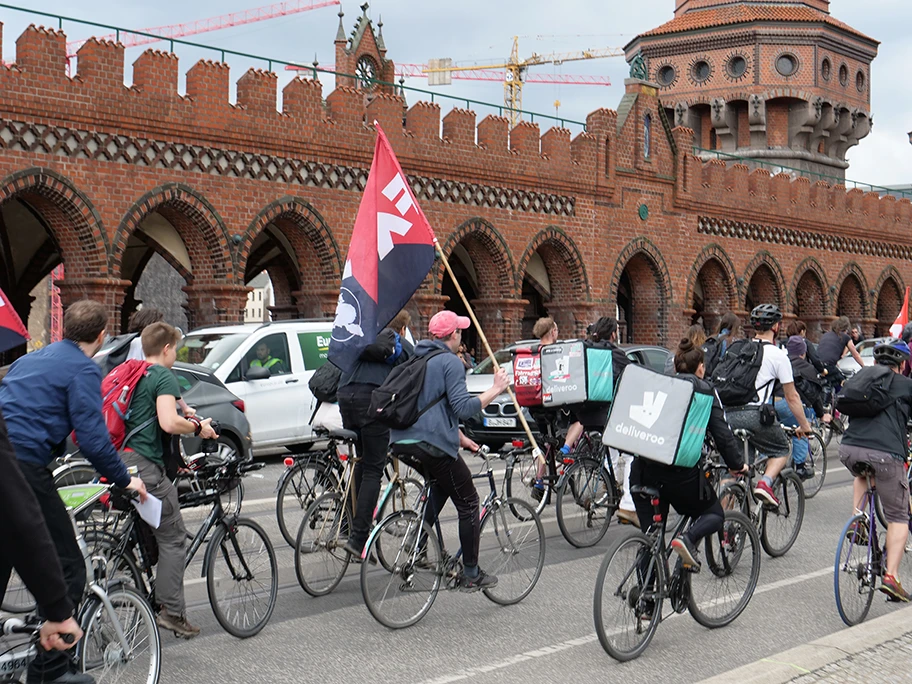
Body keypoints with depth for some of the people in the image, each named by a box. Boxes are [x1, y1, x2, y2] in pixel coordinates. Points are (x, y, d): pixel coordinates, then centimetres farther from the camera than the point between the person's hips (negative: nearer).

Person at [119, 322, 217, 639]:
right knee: (173, 540, -2)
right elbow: (169, 422, -21)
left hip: (119, 461, 9)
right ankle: (171, 612, -4)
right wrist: (199, 427, -4)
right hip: (145, 465, -8)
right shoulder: (163, 376, -6)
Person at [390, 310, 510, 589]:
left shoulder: (417, 359, 20)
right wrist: (495, 390, -7)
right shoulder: (450, 362, -8)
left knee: (441, 486, 28)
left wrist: (459, 437, 31)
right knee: (468, 504, 5)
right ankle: (471, 574, 8)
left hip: (402, 441, 9)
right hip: (433, 443, -8)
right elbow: (462, 407, -17)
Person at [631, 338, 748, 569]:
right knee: (714, 514, 19)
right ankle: (687, 540, -10)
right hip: (681, 471, -4)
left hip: (643, 468, 4)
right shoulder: (704, 391, 5)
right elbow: (722, 433, 1)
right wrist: (737, 465, 14)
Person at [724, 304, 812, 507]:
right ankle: (765, 483, -7)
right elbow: (792, 396, 6)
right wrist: (805, 425, 17)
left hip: (727, 414, 5)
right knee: (781, 451, 18)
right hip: (754, 413, -4)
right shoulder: (778, 355, 3)